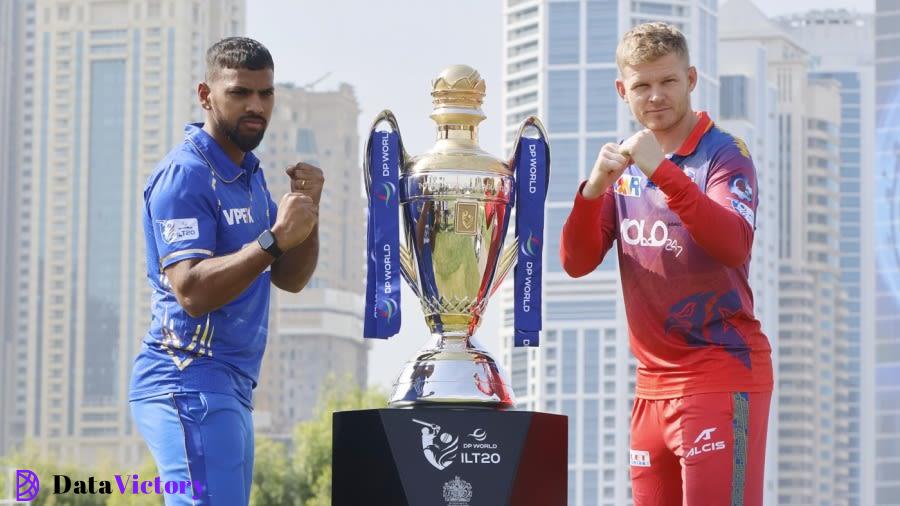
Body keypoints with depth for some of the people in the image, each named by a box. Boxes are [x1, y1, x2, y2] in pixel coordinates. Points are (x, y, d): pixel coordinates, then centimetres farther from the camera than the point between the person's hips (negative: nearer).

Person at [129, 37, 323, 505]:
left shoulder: (248, 173, 17)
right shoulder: (185, 175, -12)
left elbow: (289, 278, 15)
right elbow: (192, 291, -23)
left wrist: (307, 209, -1)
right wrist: (275, 238, -28)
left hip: (232, 387, 10)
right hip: (191, 383, -10)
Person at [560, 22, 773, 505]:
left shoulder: (723, 154, -5)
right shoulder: (626, 165, 13)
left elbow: (733, 244, -23)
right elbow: (577, 262, 5)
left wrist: (663, 173, -30)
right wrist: (594, 188, -13)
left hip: (720, 377, -6)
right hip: (652, 386, 6)